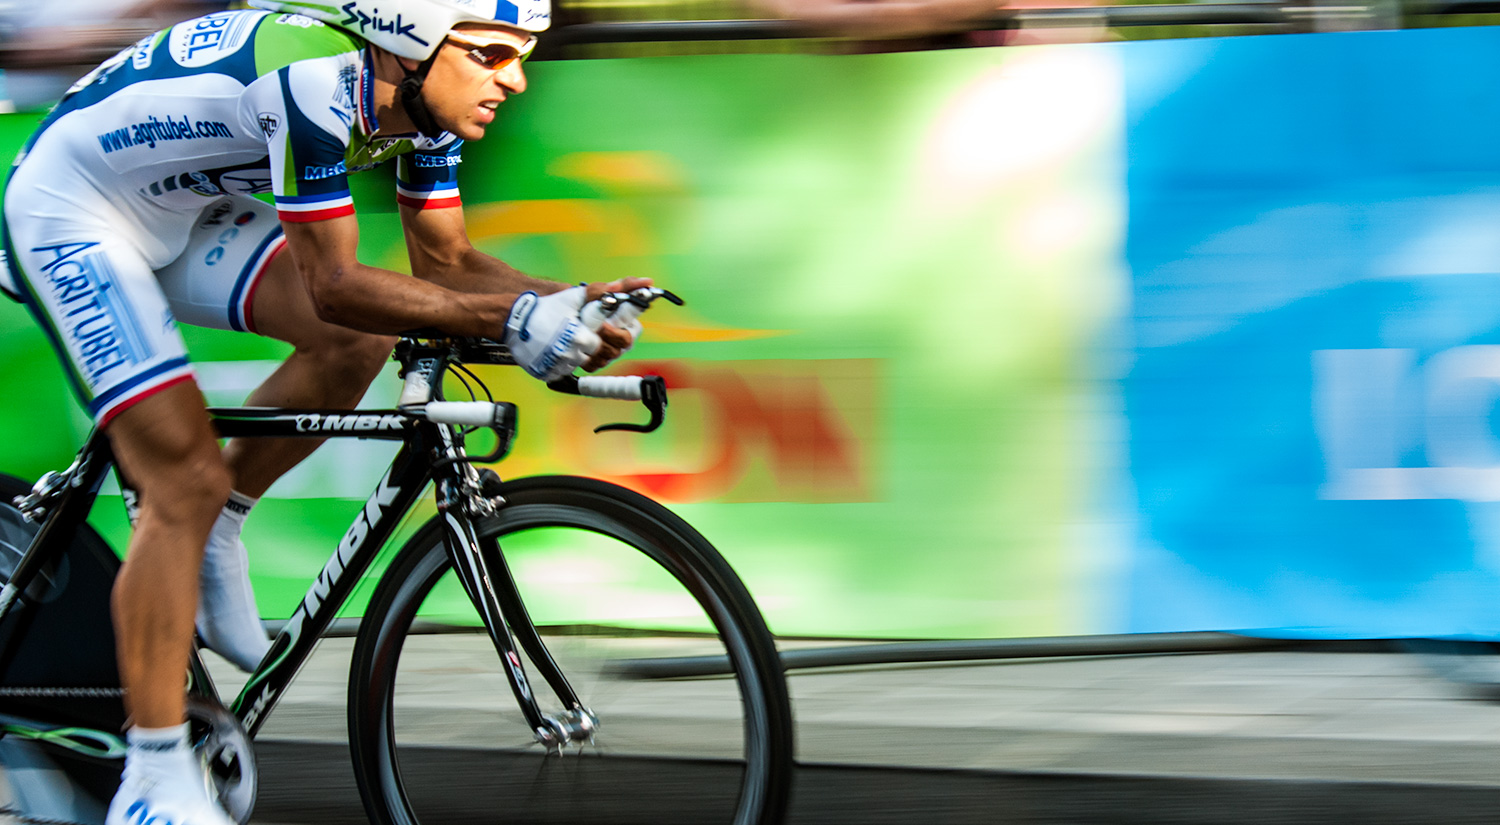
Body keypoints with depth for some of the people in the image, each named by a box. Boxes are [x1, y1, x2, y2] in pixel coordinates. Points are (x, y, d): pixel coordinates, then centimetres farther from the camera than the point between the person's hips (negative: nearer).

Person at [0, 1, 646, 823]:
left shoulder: (426, 98, -8)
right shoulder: (319, 81, -35)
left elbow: (444, 261, 0)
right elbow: (333, 285, -33)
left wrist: (570, 303, -18)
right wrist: (508, 319, -40)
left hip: (185, 213, 8)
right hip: (70, 216, -8)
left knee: (357, 342, -11)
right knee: (187, 483, -15)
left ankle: (211, 537, 8)